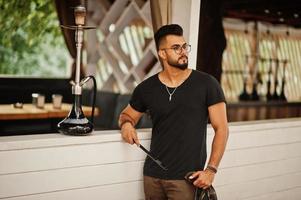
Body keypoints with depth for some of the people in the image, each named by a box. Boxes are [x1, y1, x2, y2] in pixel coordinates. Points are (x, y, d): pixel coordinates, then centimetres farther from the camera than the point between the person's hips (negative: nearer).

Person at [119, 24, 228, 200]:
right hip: (152, 175, 3)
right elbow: (126, 115, 19)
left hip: (186, 178, -3)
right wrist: (127, 124, -5)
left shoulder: (207, 84, -5)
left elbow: (221, 129, -4)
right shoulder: (146, 88, 2)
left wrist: (211, 170, -11)